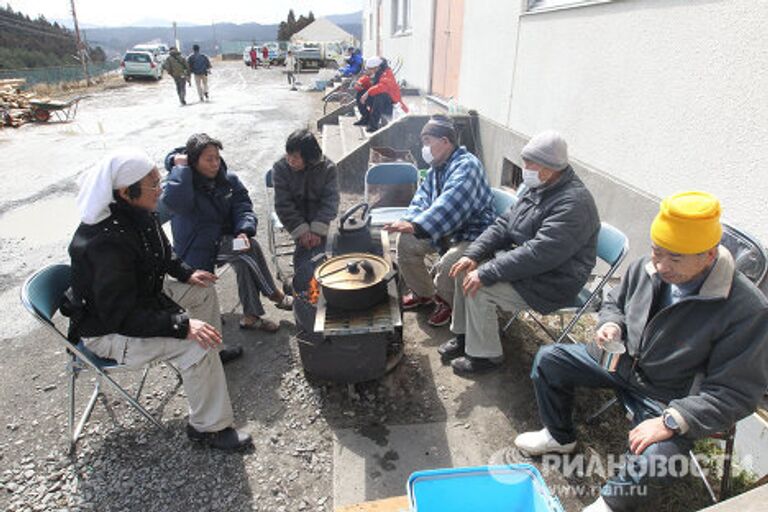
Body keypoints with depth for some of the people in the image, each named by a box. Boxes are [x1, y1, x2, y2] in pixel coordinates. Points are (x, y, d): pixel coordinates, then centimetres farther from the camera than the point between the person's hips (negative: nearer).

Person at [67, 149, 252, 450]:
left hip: (143, 299, 10)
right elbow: (121, 315, -32)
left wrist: (186, 274, 6)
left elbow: (161, 253, 17)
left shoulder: (137, 213, -5)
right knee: (196, 346, -23)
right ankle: (209, 427, -7)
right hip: (108, 331, -9)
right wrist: (182, 326, -35)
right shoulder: (107, 242, -33)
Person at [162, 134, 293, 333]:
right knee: (250, 248, -27)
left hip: (226, 240, 5)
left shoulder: (228, 179, 3)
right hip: (197, 248, -5)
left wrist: (244, 231, -25)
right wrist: (181, 167, -25)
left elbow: (243, 207, -5)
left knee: (244, 259, -27)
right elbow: (174, 202, -33)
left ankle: (251, 316, -14)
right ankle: (275, 294, -11)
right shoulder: (183, 182, -10)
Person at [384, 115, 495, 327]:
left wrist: (415, 226, -48)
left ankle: (445, 302, 4)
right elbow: (423, 196, 5)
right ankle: (422, 293, 18)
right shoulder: (437, 167, 8)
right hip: (444, 228, 9)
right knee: (406, 242, -2)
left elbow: (450, 205, -38)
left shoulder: (467, 166, -24)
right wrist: (409, 220, -17)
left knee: (447, 266, -32)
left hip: (472, 234, -9)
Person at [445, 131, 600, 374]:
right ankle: (463, 335, 14)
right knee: (467, 270, -1)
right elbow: (504, 223, 6)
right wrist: (473, 254, -8)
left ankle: (485, 355, 0)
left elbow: (538, 254, -32)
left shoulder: (573, 204, -26)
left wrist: (486, 274, -31)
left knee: (478, 290, -21)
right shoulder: (539, 188, 4)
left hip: (551, 283, -9)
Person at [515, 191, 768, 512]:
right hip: (621, 361, 6)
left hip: (672, 399, -5)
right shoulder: (647, 268, -11)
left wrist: (671, 421, -29)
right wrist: (611, 326, -13)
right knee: (548, 360, 1)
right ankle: (560, 437, 26)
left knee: (655, 460, -31)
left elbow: (736, 392, -21)